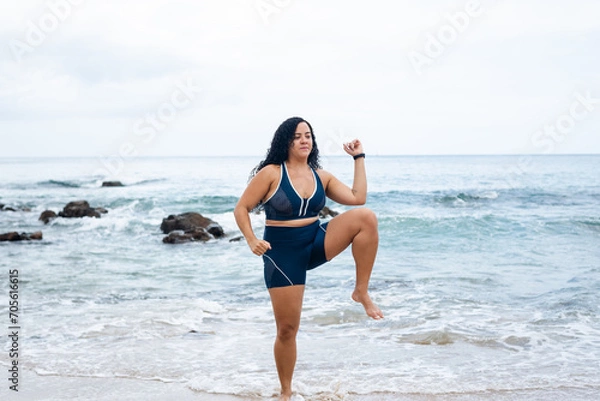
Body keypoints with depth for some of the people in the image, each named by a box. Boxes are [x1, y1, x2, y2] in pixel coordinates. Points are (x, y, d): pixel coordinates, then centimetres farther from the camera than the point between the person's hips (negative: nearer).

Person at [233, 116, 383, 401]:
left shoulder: (321, 176, 5)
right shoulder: (271, 173, -8)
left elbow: (357, 198, 0)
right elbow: (241, 209, -5)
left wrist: (358, 158, 3)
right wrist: (251, 240, -20)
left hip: (317, 242, 4)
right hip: (283, 253, -4)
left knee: (366, 217, -22)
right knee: (287, 329, -1)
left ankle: (361, 291, -14)